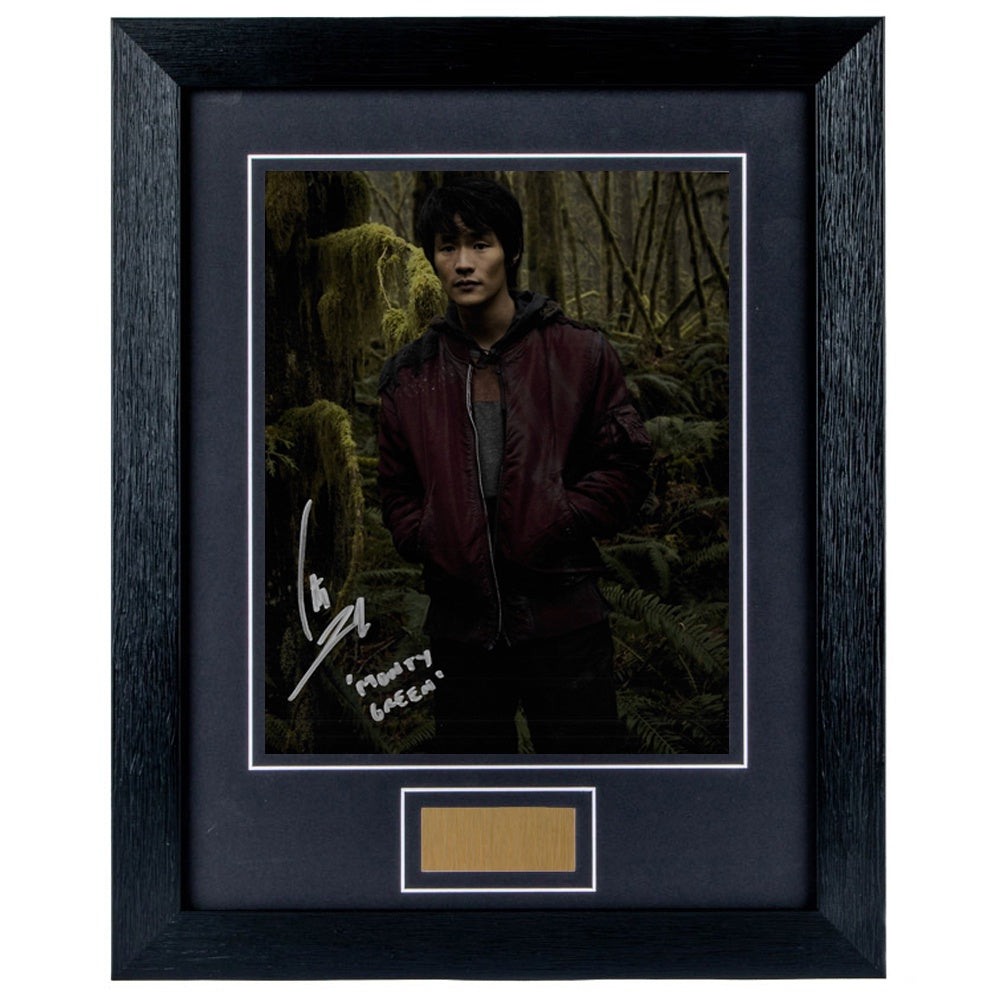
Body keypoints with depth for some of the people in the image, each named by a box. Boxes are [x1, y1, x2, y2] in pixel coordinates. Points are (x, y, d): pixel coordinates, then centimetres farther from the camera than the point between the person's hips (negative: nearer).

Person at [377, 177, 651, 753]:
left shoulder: (580, 354, 1)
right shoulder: (410, 376, 9)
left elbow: (626, 465, 2)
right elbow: (397, 492, 15)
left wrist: (560, 522, -11)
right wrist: (430, 541, -3)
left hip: (563, 617, -2)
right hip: (460, 624, 3)